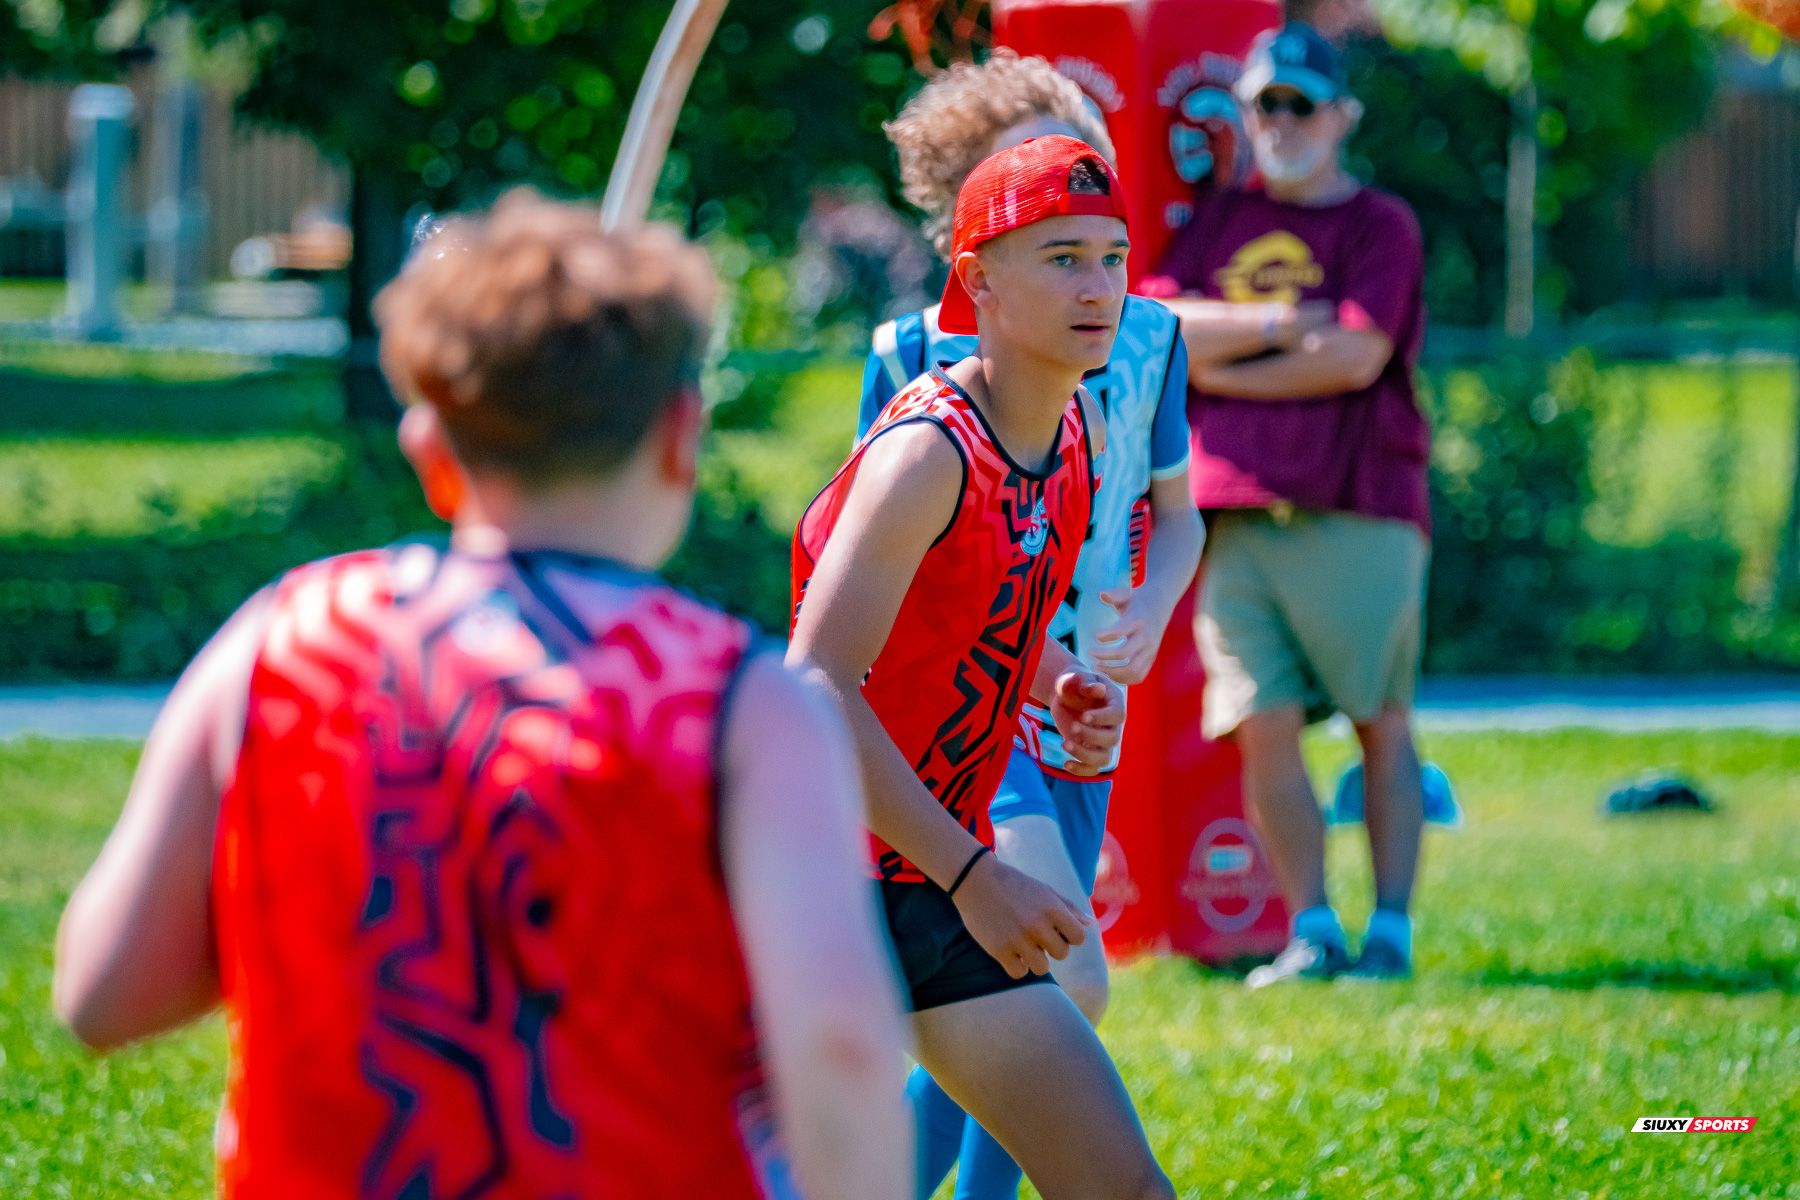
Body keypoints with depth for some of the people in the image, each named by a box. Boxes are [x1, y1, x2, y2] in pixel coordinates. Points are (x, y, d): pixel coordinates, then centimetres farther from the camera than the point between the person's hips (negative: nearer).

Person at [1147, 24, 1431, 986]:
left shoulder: (1380, 226, 6)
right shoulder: (1220, 222, 18)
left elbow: (1357, 357, -8)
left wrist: (1218, 366, -2)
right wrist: (1277, 325, -6)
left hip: (1357, 512, -3)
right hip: (1234, 512, 3)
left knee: (1382, 724, -2)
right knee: (1264, 727, -4)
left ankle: (1392, 925, 2)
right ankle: (1311, 927, 0)